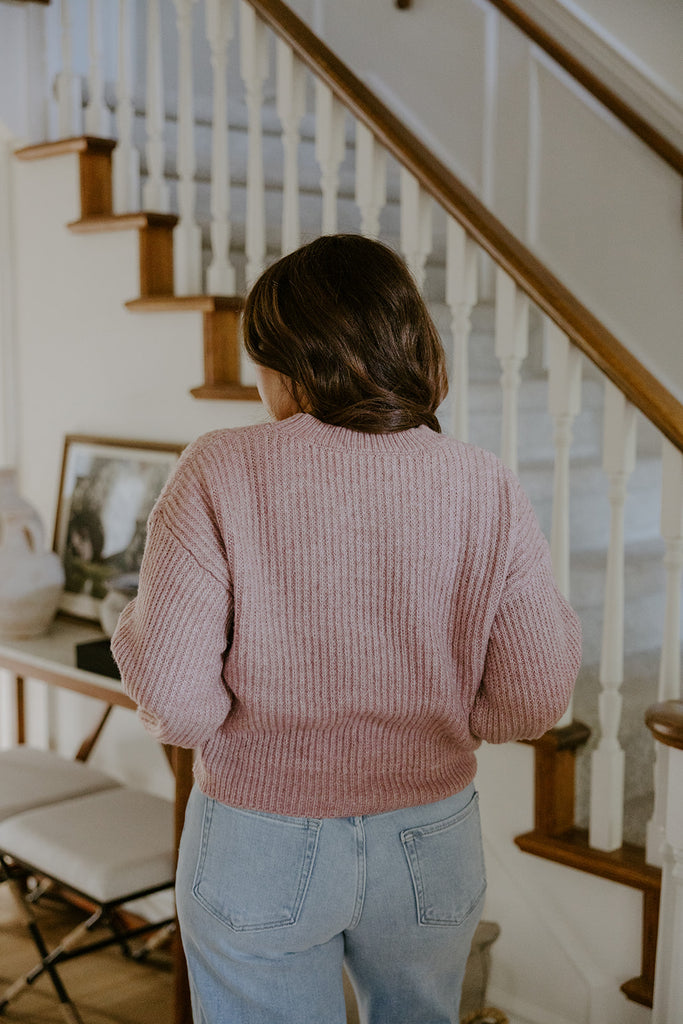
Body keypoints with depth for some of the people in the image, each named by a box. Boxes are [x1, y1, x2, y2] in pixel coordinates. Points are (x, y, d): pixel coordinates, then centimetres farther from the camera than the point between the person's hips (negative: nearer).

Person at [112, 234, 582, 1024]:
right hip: (432, 842, 3)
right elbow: (534, 701, -8)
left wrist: (132, 631, 2)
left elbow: (175, 704, -19)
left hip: (261, 848, -2)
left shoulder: (219, 476, -17)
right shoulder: (488, 492, -10)